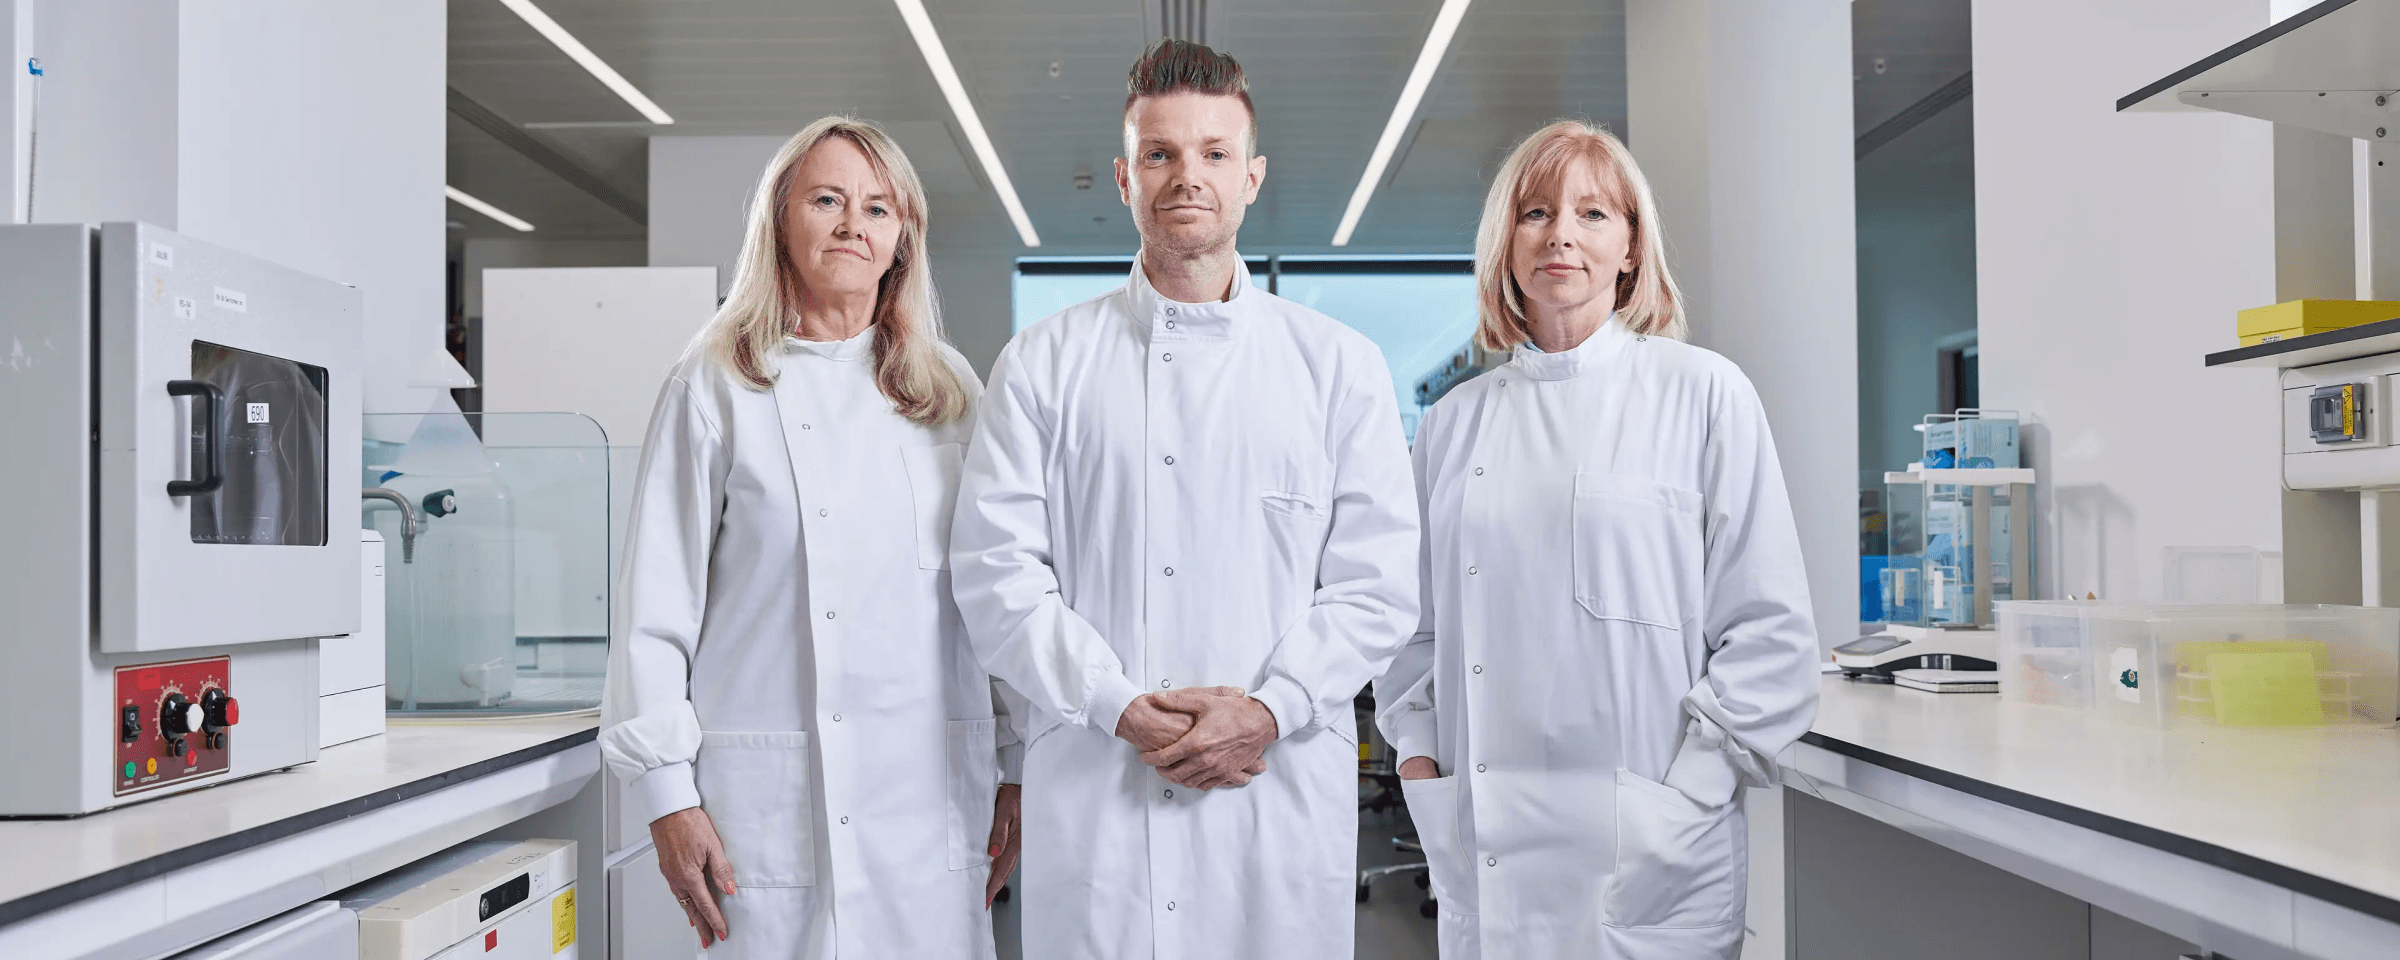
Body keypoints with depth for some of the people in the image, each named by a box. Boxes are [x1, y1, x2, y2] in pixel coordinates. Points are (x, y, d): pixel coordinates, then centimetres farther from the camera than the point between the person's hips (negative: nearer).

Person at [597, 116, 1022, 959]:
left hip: (934, 788, 3)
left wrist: (1016, 770, 8)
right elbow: (657, 600, 1)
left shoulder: (950, 391, 11)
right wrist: (667, 792, -5)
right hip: (773, 794, -2)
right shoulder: (714, 389, 3)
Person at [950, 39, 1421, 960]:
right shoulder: (1042, 365, 6)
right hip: (1092, 800, 0)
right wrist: (1126, 709, -11)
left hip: (1284, 800, 1)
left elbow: (1377, 582, 2)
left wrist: (1266, 710, -11)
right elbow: (996, 572, -1)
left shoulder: (1340, 365, 7)